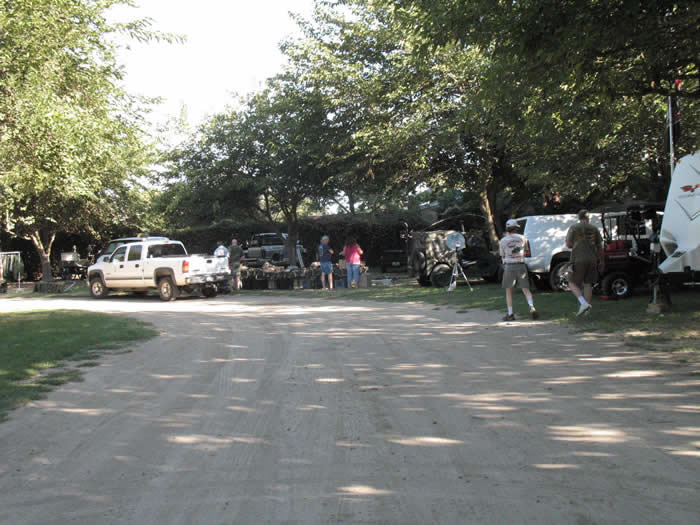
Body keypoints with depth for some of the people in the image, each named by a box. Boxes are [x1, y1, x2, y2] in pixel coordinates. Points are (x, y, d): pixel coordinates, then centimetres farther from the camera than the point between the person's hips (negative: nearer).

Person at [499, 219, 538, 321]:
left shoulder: (503, 241, -2)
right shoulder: (522, 238, 4)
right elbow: (526, 252, 15)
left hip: (509, 266, -2)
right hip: (521, 265, 2)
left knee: (509, 291, 9)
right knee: (525, 289, 6)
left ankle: (510, 314, 7)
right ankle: (532, 308, -16)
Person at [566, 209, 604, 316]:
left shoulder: (573, 228, 0)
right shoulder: (594, 228, 9)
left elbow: (568, 245, -3)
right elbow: (599, 246, 11)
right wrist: (601, 261, 20)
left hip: (578, 259, -4)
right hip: (592, 259, 4)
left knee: (573, 283, 3)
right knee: (588, 284, 9)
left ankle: (584, 303, -16)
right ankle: (586, 310, 7)